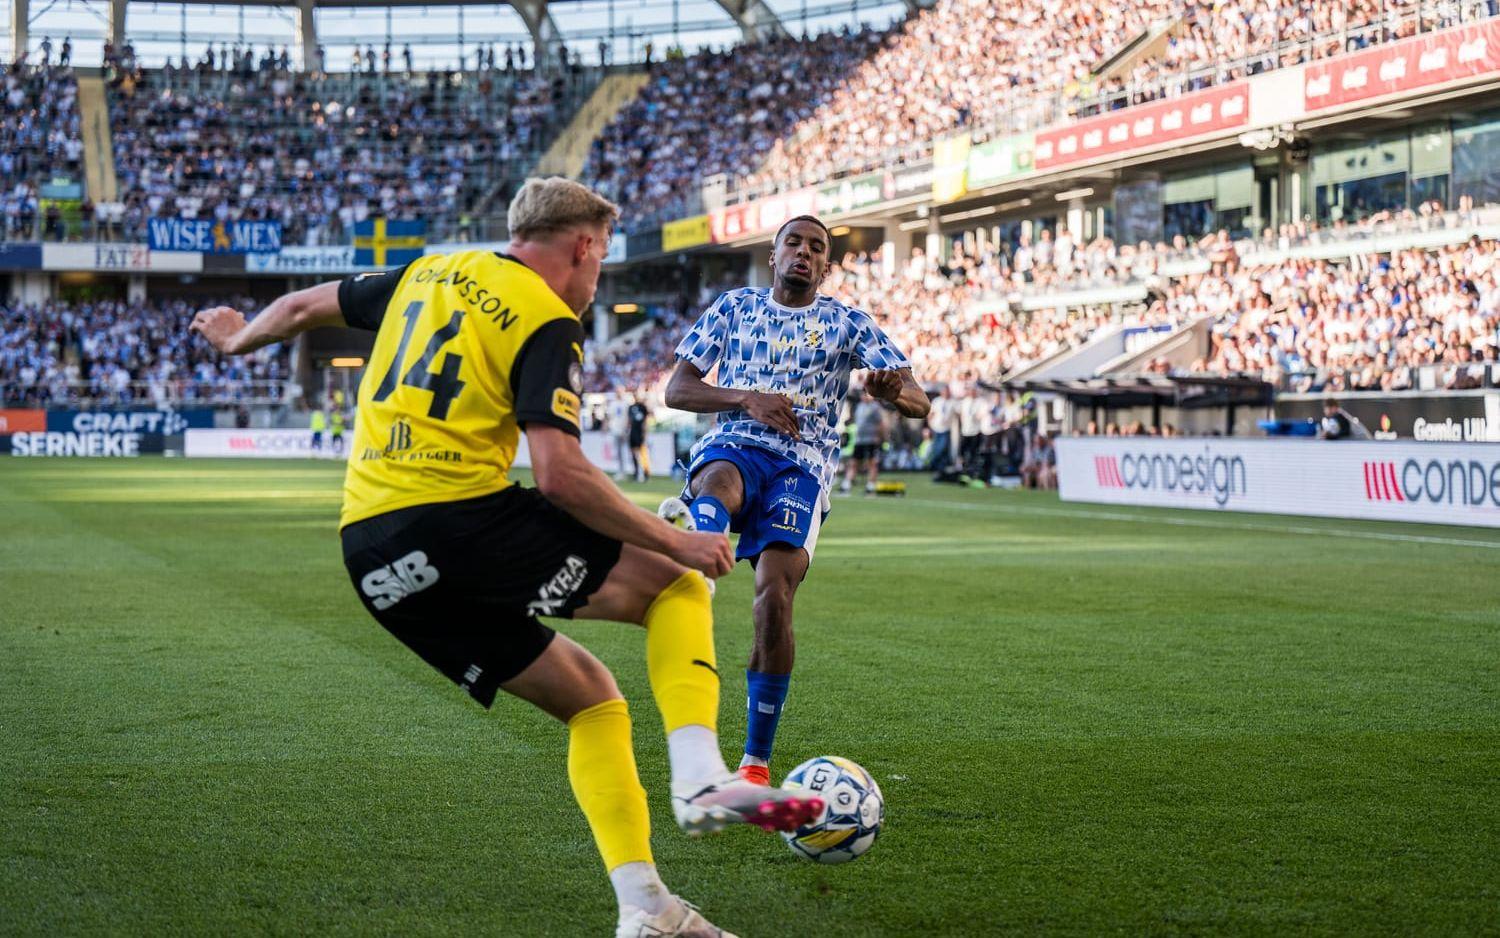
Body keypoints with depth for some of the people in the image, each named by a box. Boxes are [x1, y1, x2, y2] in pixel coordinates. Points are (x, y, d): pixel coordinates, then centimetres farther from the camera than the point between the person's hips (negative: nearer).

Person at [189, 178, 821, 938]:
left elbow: (303, 307, 30)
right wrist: (674, 541, -6)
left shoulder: (429, 274, 19)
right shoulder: (546, 324, -4)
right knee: (675, 585, 6)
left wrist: (238, 339, 51)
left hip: (369, 555, 8)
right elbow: (559, 475, -15)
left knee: (589, 698, 15)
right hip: (453, 519, -7)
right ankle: (700, 777, -13)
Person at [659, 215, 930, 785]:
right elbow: (676, 389, 10)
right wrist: (747, 398, -7)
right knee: (719, 483, -39)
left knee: (775, 596, -22)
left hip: (803, 464, -1)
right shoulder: (734, 307, 18)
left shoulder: (846, 323, 15)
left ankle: (756, 761, -11)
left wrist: (893, 392, -22)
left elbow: (919, 402, 4)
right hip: (733, 444, 1)